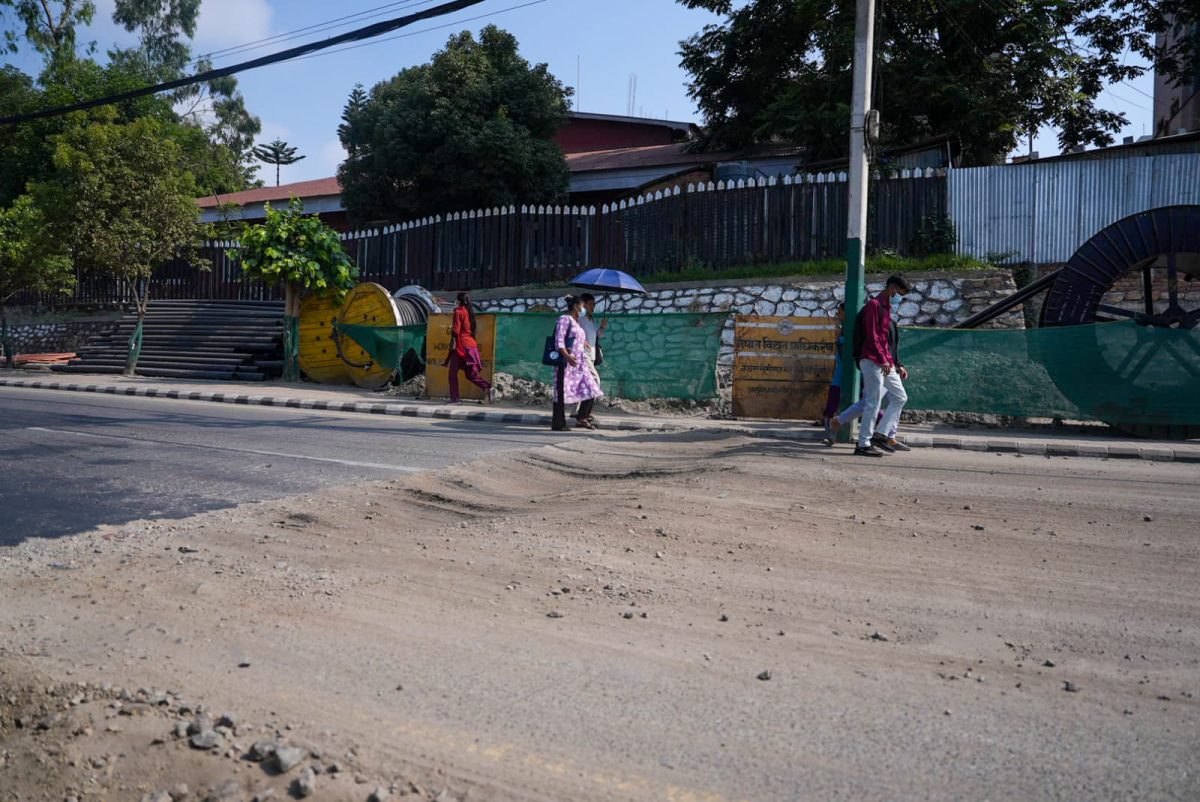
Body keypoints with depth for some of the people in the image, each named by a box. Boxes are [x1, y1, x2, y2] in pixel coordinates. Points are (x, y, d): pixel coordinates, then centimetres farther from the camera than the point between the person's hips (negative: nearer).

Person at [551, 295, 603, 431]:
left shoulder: (576, 322, 21)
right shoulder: (564, 319, -5)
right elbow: (559, 341, -16)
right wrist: (567, 356, -27)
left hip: (579, 363, 9)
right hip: (566, 362, -9)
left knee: (591, 390, 2)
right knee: (562, 393, -4)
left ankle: (581, 419, 13)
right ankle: (557, 424, 2)